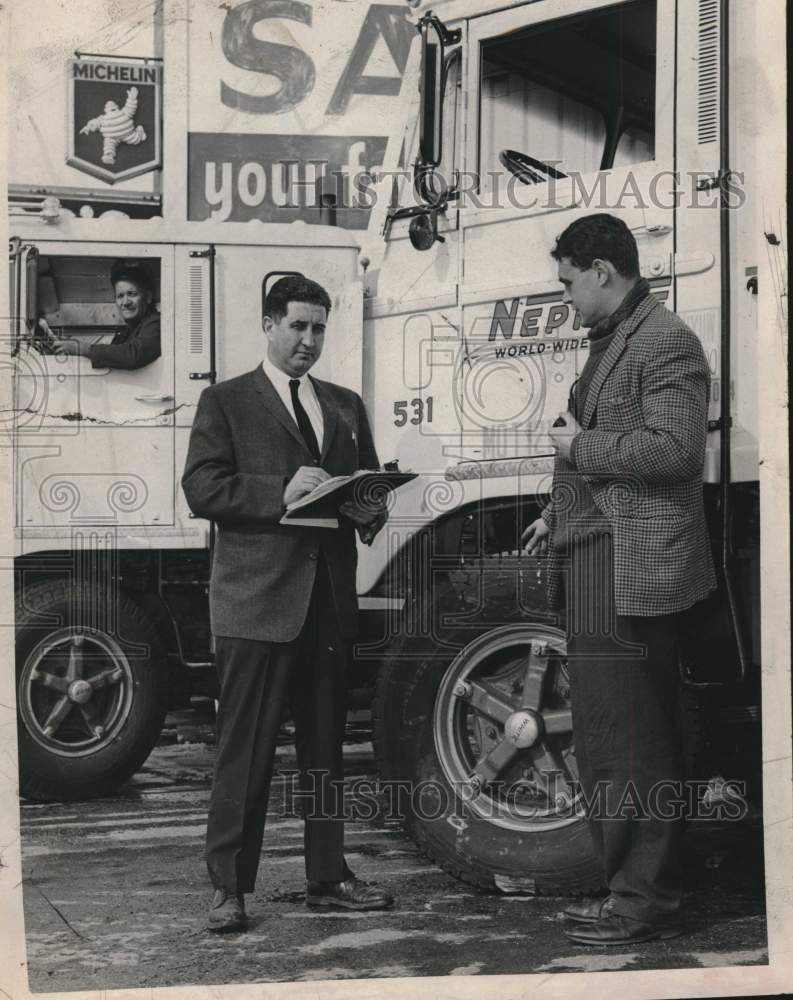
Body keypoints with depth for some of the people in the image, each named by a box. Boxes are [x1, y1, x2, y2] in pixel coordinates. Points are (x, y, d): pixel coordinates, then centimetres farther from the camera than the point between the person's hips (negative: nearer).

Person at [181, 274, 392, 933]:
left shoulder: (345, 406, 19)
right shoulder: (226, 402, 3)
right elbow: (202, 489, -8)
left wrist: (369, 511, -3)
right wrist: (282, 491, -19)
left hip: (329, 600, 5)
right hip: (257, 600, -5)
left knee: (325, 746, 11)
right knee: (246, 750, -4)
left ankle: (328, 878, 19)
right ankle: (229, 887, 3)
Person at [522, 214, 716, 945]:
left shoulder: (665, 343, -11)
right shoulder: (610, 342, 21)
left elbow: (675, 448, -23)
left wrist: (581, 448, -13)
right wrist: (559, 514, 23)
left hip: (631, 577, -10)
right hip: (596, 574, 10)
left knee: (628, 747, -6)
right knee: (610, 741, 14)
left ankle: (646, 902, 2)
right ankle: (633, 888, 23)